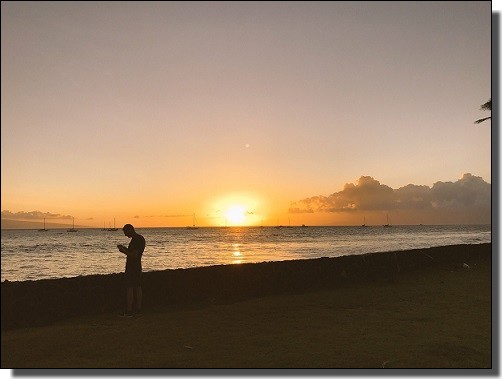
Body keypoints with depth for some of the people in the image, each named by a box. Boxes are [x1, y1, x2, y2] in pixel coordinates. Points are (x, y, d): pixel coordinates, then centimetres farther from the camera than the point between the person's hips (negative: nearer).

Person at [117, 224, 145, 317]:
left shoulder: (135, 240, -20)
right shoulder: (141, 238, 11)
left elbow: (134, 256, -24)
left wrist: (124, 251, -13)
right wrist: (125, 248, 14)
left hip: (131, 267, -10)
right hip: (137, 266, 10)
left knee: (129, 288, -5)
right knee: (137, 287, 11)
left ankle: (128, 311, -1)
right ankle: (138, 310, 16)